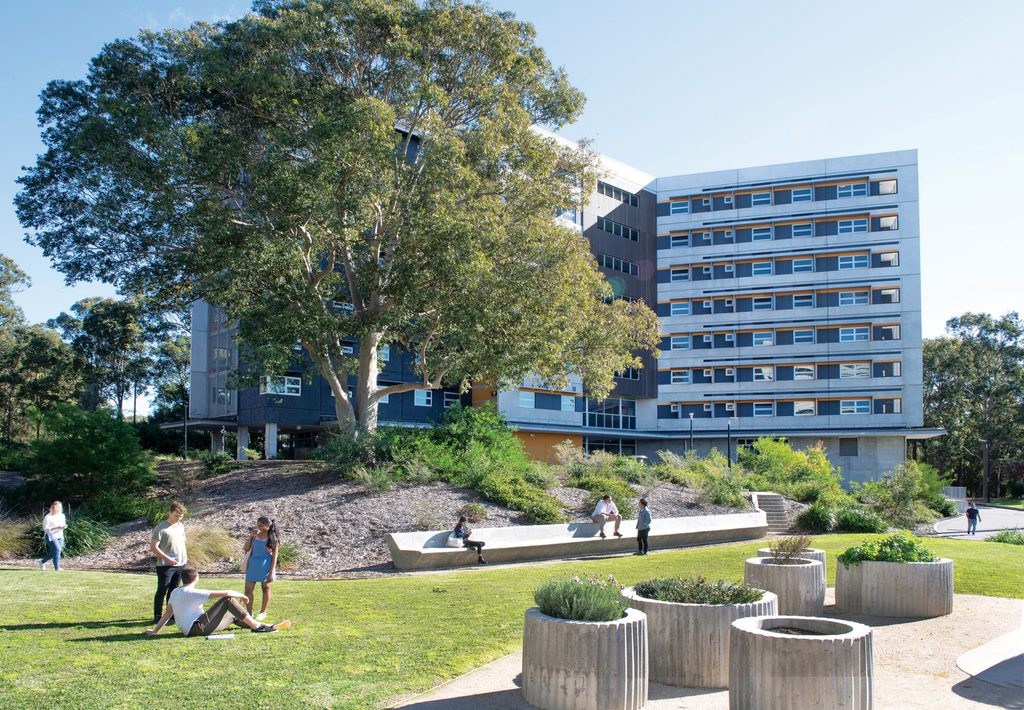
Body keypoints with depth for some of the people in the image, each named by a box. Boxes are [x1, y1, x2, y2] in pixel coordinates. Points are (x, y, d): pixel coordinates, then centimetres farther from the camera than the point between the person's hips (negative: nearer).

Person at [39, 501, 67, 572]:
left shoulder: (62, 516, 10)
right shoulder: (48, 517, -10)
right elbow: (45, 528, -14)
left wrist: (64, 527, -5)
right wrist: (56, 527, -23)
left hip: (59, 536, 7)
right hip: (51, 536, -7)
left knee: (54, 552, 9)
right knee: (57, 549, -18)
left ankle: (42, 562, 33)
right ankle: (57, 568, -14)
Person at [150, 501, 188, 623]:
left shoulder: (181, 527, 12)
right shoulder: (161, 528, -10)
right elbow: (153, 547, -14)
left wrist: (185, 558, 11)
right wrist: (167, 558, -18)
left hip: (180, 565, 6)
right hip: (165, 566, -6)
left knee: (173, 590, 14)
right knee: (162, 591, -2)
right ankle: (157, 616, 4)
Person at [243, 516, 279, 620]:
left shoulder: (272, 538, -9)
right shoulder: (254, 535, 1)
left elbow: (274, 555, -8)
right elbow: (246, 549, 1)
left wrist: (272, 571, -12)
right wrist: (251, 536, -12)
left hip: (265, 565, -3)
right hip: (253, 564, 4)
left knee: (265, 589, 11)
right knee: (248, 589, -1)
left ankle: (263, 612, 25)